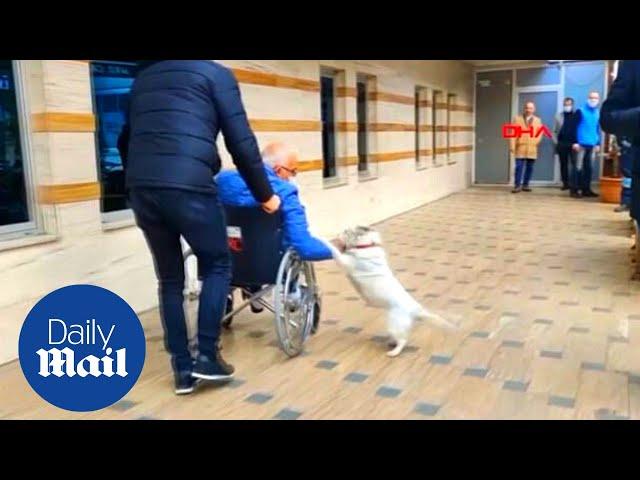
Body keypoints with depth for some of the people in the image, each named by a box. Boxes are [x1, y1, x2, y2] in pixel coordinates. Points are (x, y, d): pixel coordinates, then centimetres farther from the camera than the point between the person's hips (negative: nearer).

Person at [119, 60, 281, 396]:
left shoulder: (143, 77, 28)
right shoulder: (217, 73, 11)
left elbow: (125, 141, 31)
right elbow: (241, 143, 3)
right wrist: (265, 195, 13)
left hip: (140, 187, 5)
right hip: (187, 186, -5)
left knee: (169, 278, 17)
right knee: (217, 266, 15)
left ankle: (182, 368, 20)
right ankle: (207, 356, 13)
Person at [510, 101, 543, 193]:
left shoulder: (538, 120, 14)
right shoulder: (517, 119, 7)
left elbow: (540, 133, 11)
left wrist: (535, 142, -4)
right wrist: (512, 146, -8)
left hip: (532, 148, 2)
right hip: (520, 147, -2)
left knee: (529, 167, 4)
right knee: (519, 167, -7)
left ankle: (525, 185, 12)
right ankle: (517, 185, -3)